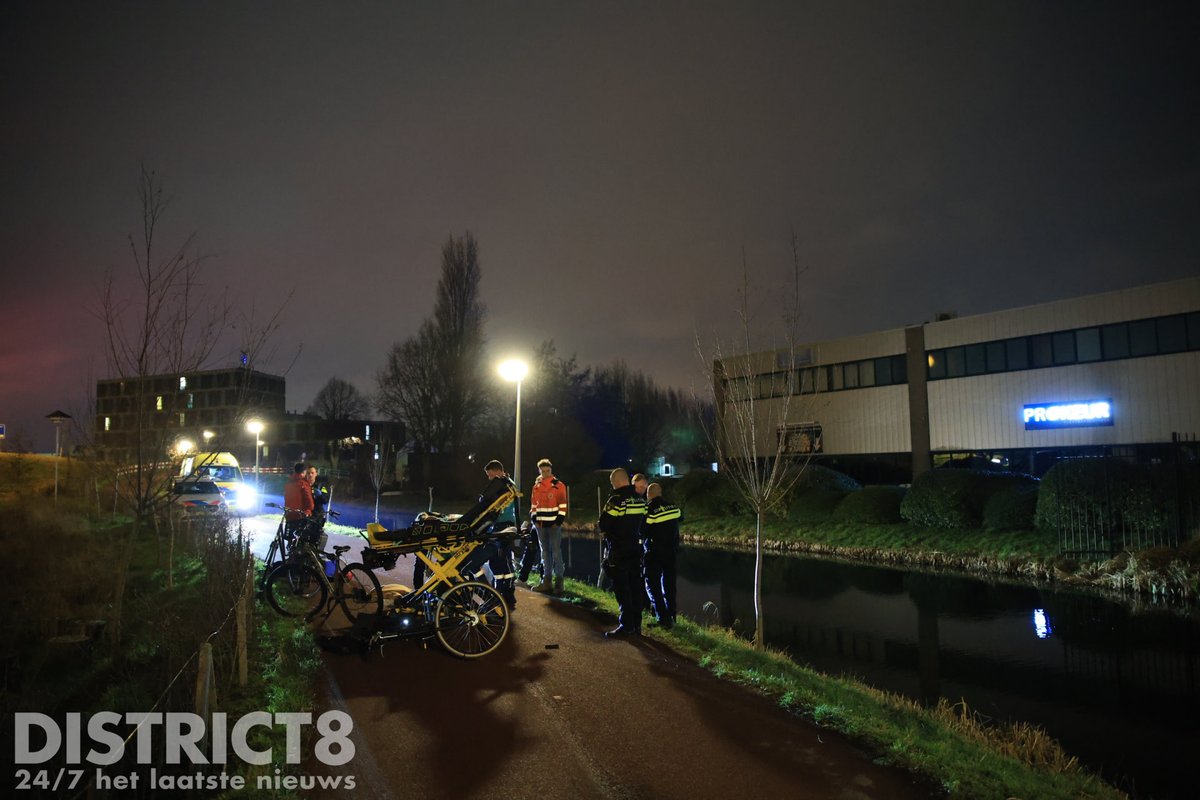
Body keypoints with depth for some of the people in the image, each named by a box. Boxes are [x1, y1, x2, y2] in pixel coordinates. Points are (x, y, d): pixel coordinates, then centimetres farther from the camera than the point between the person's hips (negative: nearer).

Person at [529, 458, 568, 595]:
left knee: (556, 551, -7)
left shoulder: (559, 486, -2)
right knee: (545, 552, 11)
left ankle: (559, 582, -4)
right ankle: (547, 581, 17)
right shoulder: (536, 487, 12)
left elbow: (563, 505, -4)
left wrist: (559, 521, -10)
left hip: (554, 524, -5)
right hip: (541, 524, 5)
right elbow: (533, 505, 17)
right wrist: (534, 518, 5)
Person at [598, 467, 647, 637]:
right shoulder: (640, 500, 6)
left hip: (618, 551, -7)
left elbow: (603, 526, -14)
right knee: (635, 587, 12)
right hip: (635, 549, 7)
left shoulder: (615, 500, -17)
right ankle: (636, 624, 18)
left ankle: (626, 625, 1)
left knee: (622, 588, -1)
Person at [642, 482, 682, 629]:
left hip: (655, 553, -5)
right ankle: (671, 617, 20)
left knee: (653, 585, 3)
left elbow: (642, 533, -13)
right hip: (672, 551, 6)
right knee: (669, 585, 16)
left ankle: (663, 618, -8)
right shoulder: (674, 507, 1)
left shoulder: (649, 509, -16)